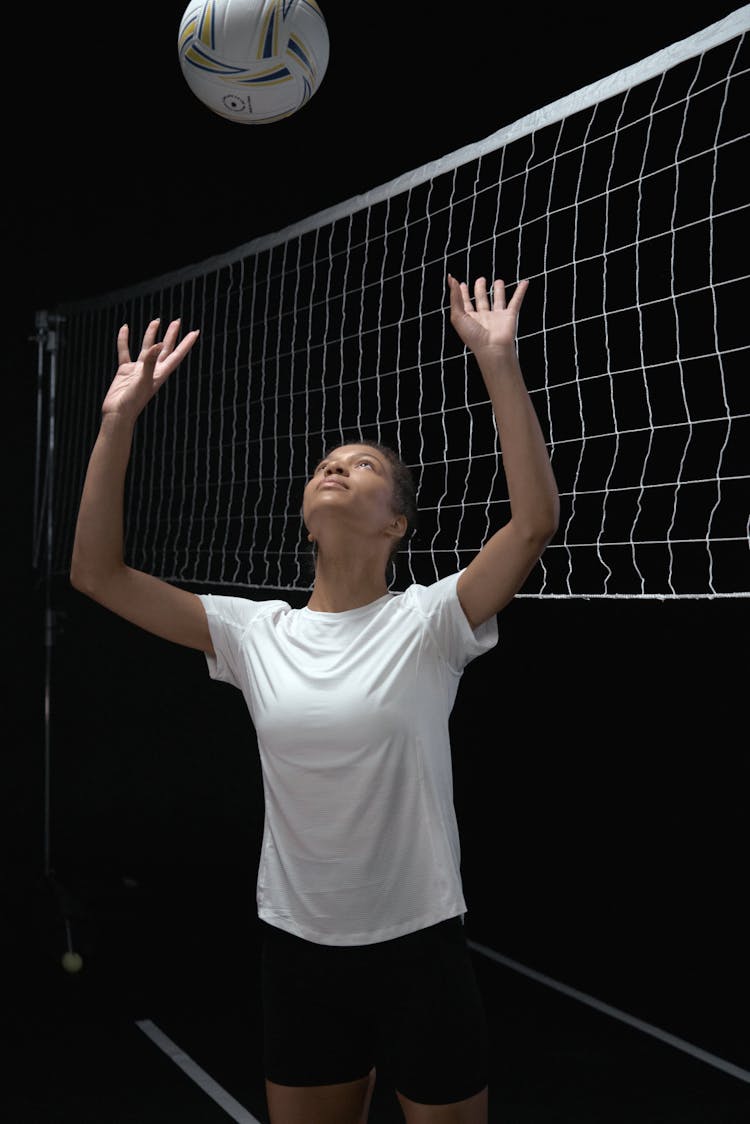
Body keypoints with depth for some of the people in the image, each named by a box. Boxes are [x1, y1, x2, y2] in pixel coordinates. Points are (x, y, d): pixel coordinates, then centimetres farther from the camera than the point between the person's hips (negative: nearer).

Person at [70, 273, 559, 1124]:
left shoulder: (427, 622, -10)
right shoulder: (254, 633, -2)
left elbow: (536, 520, -24)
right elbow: (96, 572, -3)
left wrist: (499, 365, -27)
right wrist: (118, 419, -10)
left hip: (419, 949, -3)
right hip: (297, 951, 3)